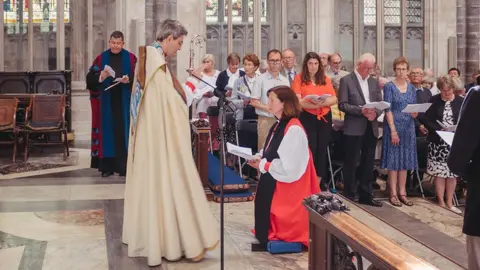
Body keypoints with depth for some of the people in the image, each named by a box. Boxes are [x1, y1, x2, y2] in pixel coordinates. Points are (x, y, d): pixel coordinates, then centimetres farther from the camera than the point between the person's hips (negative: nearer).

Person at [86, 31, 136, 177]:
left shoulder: (131, 58, 5)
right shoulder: (101, 58, 6)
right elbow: (90, 78, 0)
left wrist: (129, 80, -18)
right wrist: (100, 77, -20)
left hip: (125, 102, -1)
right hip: (106, 102, 1)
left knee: (124, 131, -1)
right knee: (107, 131, 2)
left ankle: (125, 166, 5)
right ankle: (107, 166, 7)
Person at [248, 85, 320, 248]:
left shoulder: (294, 129, -22)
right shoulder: (278, 126, 9)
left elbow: (289, 166, -24)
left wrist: (263, 165, -13)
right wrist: (259, 158, -2)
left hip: (285, 186, -10)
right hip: (272, 183, 10)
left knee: (280, 225, 0)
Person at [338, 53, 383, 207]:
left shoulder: (374, 82, 15)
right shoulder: (346, 80, -3)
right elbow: (342, 105, -10)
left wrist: (376, 113, -10)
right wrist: (361, 110, -20)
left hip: (371, 128, 6)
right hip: (354, 128, -5)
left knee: (368, 163, 10)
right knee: (351, 163, 1)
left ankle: (365, 195, 18)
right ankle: (349, 195, 10)